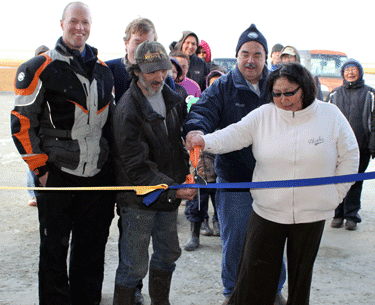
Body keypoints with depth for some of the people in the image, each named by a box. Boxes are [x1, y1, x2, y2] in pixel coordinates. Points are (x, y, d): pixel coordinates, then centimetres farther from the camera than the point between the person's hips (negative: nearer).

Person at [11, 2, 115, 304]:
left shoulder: (103, 69, 11)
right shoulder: (40, 68, -6)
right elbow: (21, 123, -7)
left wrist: (110, 159, 14)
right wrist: (41, 167, -9)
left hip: (99, 176, 5)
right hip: (58, 175, -4)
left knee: (93, 245, 13)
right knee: (55, 248, 7)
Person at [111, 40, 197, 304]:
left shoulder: (170, 98, 5)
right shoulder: (128, 109, -20)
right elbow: (136, 167, -23)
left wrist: (185, 172, 6)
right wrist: (173, 189, -29)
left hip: (170, 192, 8)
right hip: (139, 198, -8)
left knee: (168, 253, 20)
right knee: (134, 266, -2)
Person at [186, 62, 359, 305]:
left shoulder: (330, 116, -2)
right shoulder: (263, 115, -1)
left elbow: (349, 157, 5)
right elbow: (235, 135, -10)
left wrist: (335, 194, 2)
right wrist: (205, 141, -30)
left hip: (312, 213, 0)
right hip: (267, 212, 0)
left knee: (301, 275, 15)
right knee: (255, 275, 0)